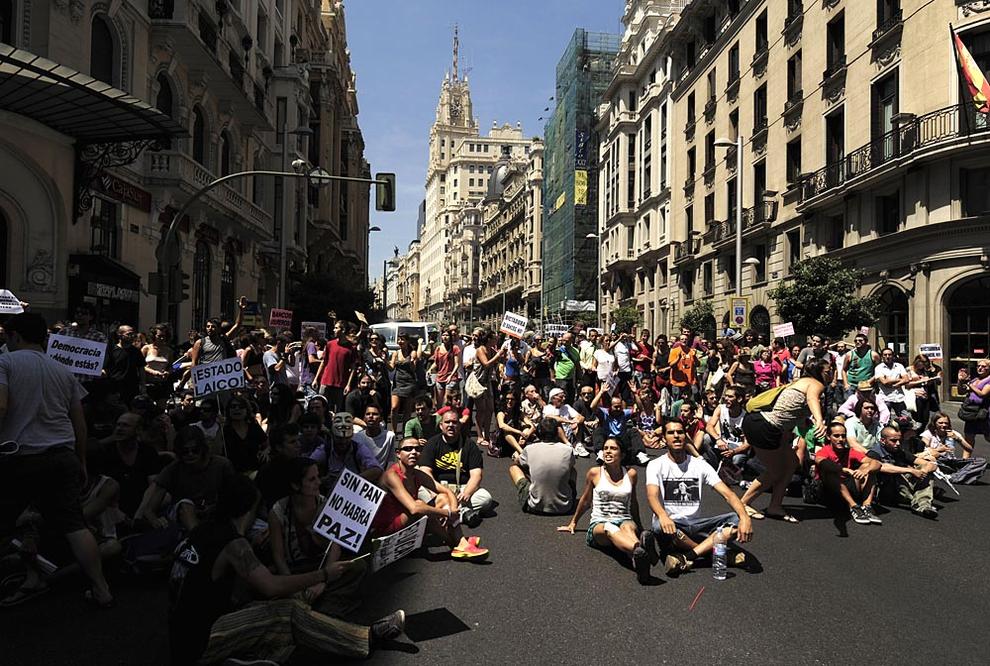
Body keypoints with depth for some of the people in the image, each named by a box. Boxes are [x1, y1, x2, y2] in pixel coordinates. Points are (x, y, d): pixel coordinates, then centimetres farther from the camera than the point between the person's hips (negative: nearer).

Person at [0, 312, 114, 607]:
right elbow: (80, 422, 16)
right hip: (62, 458, 4)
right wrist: (82, 463, 22)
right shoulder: (63, 371, 16)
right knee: (74, 525, 3)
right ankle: (101, 589, 2)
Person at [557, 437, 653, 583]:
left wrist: (639, 526, 38)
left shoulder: (630, 474, 11)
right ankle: (639, 551, -72)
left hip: (624, 520, 2)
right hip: (599, 523, -2)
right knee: (609, 528, -40)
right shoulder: (594, 473, 6)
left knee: (628, 527, -37)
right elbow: (585, 500, 22)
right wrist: (573, 523, 31)